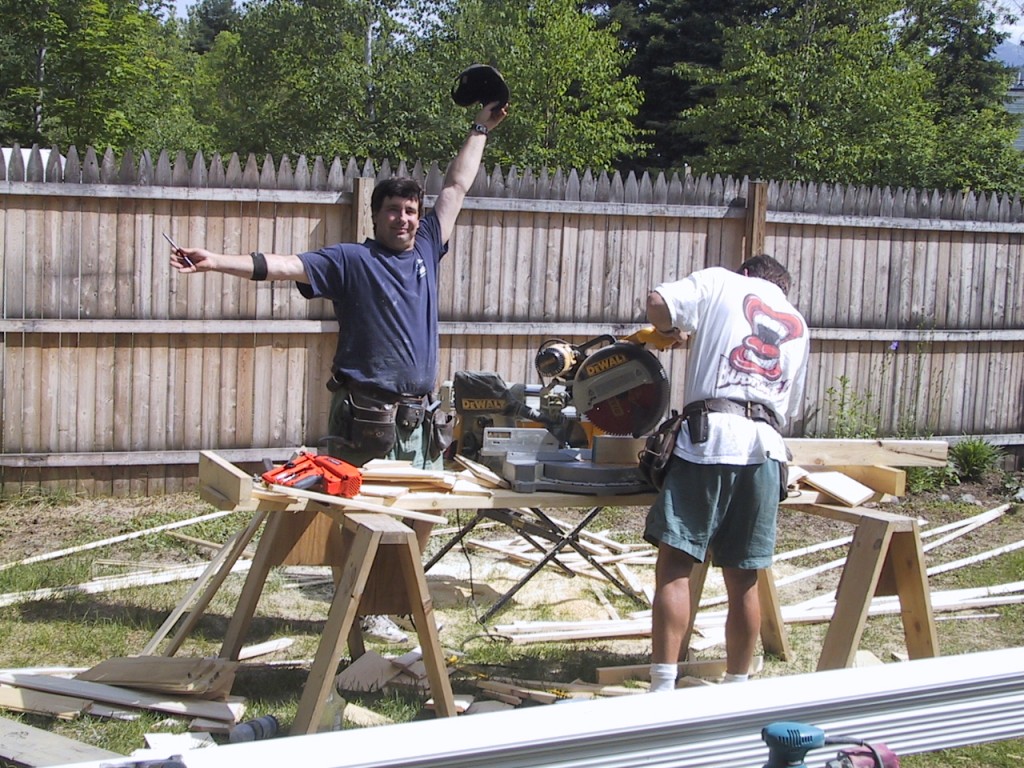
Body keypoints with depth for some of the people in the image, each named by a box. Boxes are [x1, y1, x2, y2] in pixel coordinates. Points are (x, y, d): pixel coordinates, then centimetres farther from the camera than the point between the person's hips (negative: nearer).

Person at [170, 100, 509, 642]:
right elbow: (281, 266, -9)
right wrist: (214, 262, -19)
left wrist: (480, 131, 27)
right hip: (365, 413, -5)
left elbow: (456, 188, 21)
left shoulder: (426, 250, 13)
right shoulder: (351, 261, -2)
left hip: (419, 417, 5)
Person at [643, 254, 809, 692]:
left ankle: (663, 689, -11)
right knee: (743, 580, 10)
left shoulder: (721, 282, 14)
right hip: (766, 446, 5)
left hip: (710, 435, -4)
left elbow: (657, 303, -3)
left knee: (675, 564, -5)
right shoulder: (797, 324, 28)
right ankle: (736, 689, 18)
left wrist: (673, 330, 16)